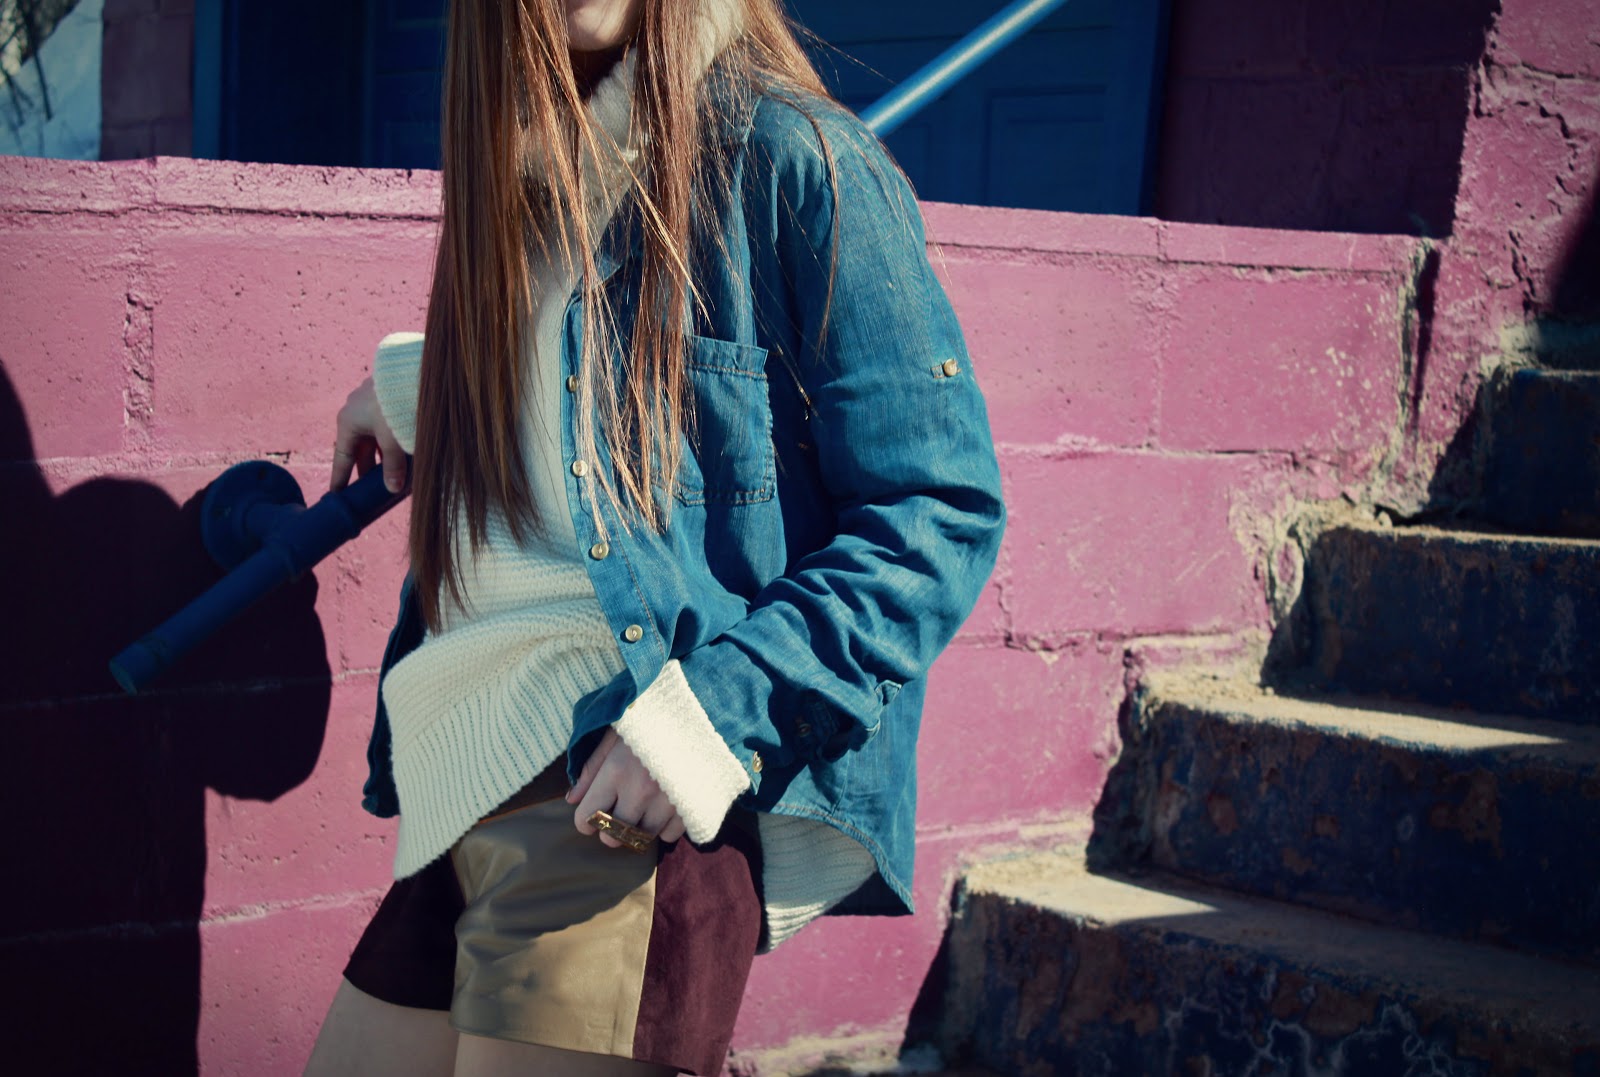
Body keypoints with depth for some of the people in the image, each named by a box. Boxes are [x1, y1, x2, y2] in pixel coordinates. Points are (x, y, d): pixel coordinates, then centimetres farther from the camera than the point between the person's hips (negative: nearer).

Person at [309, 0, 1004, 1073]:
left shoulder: (789, 155, -5)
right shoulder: (532, 165, 18)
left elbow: (942, 511, -11)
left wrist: (718, 709, -19)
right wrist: (418, 388, 27)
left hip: (635, 801, -8)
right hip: (473, 802, 8)